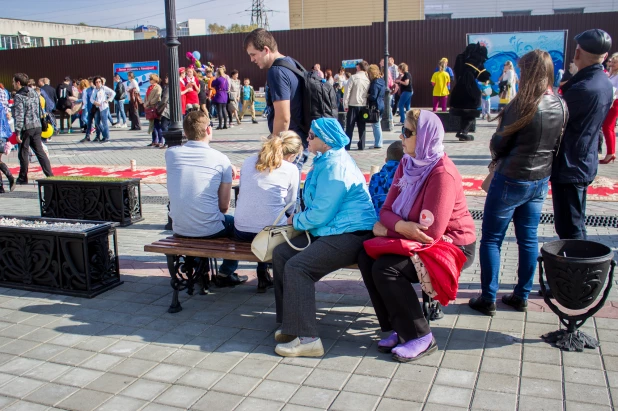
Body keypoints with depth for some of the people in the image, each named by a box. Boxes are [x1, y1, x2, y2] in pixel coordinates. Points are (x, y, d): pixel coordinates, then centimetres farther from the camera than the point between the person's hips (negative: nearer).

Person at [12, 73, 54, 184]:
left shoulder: (19, 96, -11)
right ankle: (50, 174, 1)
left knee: (23, 154, 5)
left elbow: (19, 115, -17)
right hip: (37, 126, 7)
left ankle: (23, 178, 14)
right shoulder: (34, 93, 11)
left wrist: (17, 132, -16)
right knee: (40, 151, 8)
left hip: (25, 128, -6)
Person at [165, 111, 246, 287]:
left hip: (179, 229, 4)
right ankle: (225, 273, 27)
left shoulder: (171, 153, -2)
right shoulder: (222, 159, -10)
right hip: (210, 230, -4)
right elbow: (224, 206, -7)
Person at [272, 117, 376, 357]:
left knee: (297, 267, -24)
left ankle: (307, 339, -19)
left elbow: (320, 214, -21)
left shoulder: (334, 167, -18)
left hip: (350, 235, -11)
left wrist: (296, 221, -2)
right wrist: (300, 219, 5)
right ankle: (291, 322, 5)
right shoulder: (327, 161, 16)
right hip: (330, 230, 11)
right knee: (280, 254, 0)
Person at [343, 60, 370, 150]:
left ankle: (347, 145, 3)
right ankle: (361, 145, 9)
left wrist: (345, 105, -5)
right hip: (364, 105, 3)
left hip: (353, 105, -3)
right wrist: (367, 104, 8)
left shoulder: (354, 77, -8)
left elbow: (347, 91, -10)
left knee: (350, 126, 3)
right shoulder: (368, 79, 2)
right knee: (361, 127, 9)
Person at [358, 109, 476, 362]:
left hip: (451, 245, -8)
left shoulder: (442, 174, -24)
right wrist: (401, 226, -23)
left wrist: (388, 229, -16)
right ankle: (399, 328, 2)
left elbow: (431, 232, -27)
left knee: (386, 268, -24)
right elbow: (387, 209, 0)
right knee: (367, 257, -10)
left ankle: (421, 338, -7)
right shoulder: (408, 164, 1)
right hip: (415, 237, 8)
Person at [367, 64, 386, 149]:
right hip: (381, 105, 9)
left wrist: (366, 95, -6)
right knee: (377, 125, 17)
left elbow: (373, 96, -23)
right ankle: (378, 143, 24)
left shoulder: (375, 83, -17)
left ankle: (378, 143, 2)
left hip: (375, 106, -9)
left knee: (376, 125, -2)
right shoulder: (382, 81, 11)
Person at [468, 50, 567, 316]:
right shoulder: (560, 107, 1)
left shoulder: (523, 105, -20)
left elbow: (499, 144, -12)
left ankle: (488, 299, 10)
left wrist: (497, 158, 8)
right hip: (540, 181, 7)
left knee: (491, 240, 5)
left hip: (512, 180, -7)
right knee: (528, 239, 15)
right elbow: (557, 146, 9)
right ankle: (522, 296, 25)